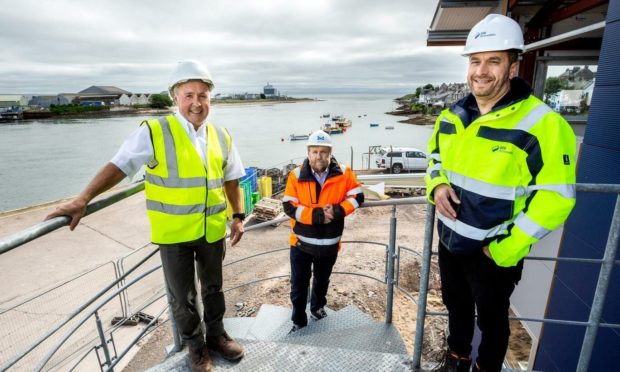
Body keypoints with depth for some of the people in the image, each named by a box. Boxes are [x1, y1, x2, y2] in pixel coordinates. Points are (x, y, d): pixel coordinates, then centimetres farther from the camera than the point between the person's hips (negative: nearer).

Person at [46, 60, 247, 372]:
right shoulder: (153, 133, -11)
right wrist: (82, 200, -16)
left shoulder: (221, 137, 2)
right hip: (174, 232, -3)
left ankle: (216, 335, 44)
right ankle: (195, 347, 38)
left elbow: (231, 179, 9)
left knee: (213, 287, 21)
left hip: (213, 230, 4)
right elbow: (118, 166, -9)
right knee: (182, 296, 14)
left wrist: (238, 216, 5)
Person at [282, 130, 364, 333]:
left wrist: (338, 210, -21)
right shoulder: (296, 175, -11)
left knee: (322, 280, 24)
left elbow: (357, 197, -4)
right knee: (299, 283, 9)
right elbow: (289, 206, -14)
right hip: (301, 242, -1)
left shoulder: (343, 173, -8)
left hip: (330, 243, 2)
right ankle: (299, 320, 31)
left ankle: (317, 306, 51)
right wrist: (316, 215, -25)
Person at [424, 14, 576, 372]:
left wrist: (506, 250, -19)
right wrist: (437, 185, -8)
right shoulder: (452, 116, 0)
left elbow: (556, 197, -18)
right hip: (449, 240, 6)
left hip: (493, 252, -5)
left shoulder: (541, 124, -19)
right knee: (457, 306, 27)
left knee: (492, 320, 20)